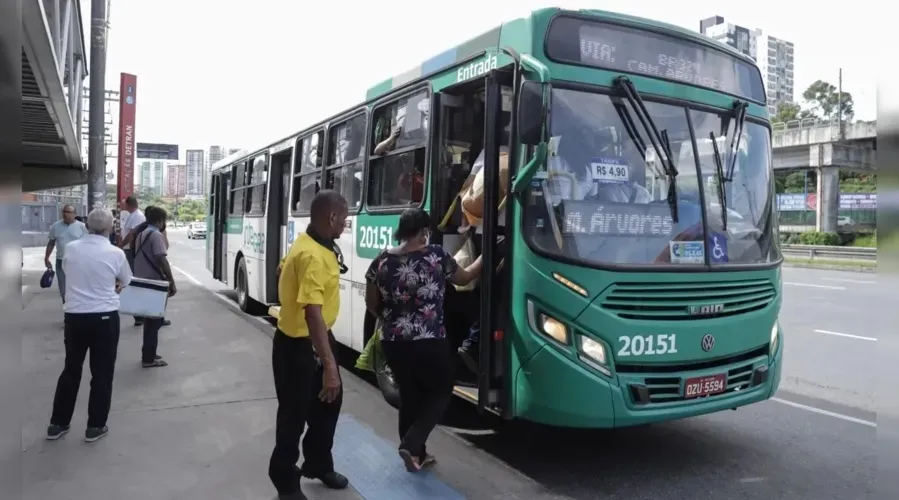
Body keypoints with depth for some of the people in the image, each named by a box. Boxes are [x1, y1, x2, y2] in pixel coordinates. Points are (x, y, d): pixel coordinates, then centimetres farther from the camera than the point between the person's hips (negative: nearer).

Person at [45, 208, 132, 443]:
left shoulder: (71, 248, -2)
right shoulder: (115, 253, -10)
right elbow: (125, 280, 7)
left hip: (75, 315, 3)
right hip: (105, 316, -3)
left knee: (71, 369, 18)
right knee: (102, 373, 8)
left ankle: (57, 423, 26)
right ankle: (95, 426, 15)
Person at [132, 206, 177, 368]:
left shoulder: (141, 234, 14)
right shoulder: (156, 235, -16)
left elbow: (138, 257, 19)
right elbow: (162, 260, -23)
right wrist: (172, 282, -21)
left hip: (142, 281, 9)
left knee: (150, 319, 17)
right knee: (155, 320, -2)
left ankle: (147, 354, 24)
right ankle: (149, 358, 2)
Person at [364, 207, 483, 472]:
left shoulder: (381, 261, 1)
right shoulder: (436, 256, -8)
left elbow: (371, 305, 9)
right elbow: (464, 278, 9)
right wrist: (484, 258, 25)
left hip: (393, 342, 5)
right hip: (428, 342, -4)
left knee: (409, 395, 18)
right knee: (441, 391, 16)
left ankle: (416, 453, 28)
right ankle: (411, 444, 2)